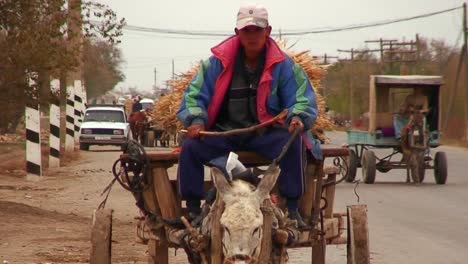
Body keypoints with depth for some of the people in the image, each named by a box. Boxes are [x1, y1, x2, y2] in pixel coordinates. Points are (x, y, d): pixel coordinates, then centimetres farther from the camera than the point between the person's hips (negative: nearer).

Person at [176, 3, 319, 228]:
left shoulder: (282, 64, 0)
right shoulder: (219, 62, 1)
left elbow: (302, 99, 0)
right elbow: (195, 94, 3)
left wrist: (298, 117, -23)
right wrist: (196, 120, -16)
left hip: (265, 132, -1)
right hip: (223, 131, 1)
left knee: (292, 144, -31)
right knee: (190, 148, -24)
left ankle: (292, 209, -20)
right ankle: (192, 210, -12)